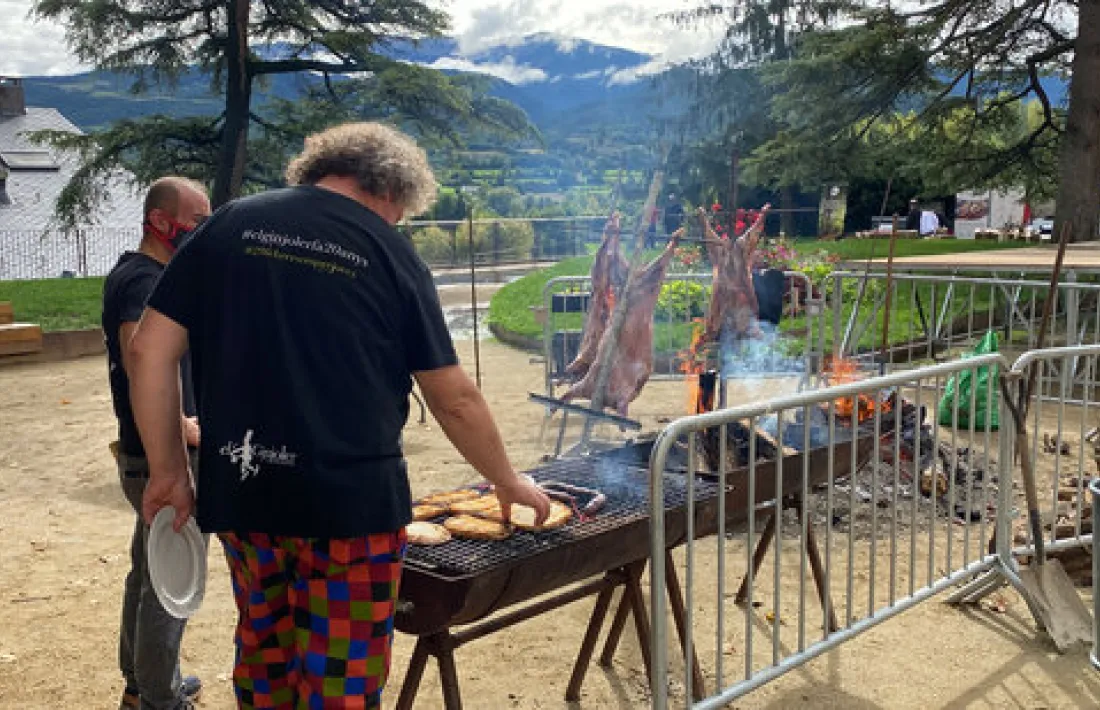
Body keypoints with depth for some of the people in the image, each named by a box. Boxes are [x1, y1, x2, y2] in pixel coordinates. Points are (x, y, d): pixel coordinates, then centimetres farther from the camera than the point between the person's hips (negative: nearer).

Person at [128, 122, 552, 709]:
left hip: (240, 494, 4)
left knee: (265, 659, 22)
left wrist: (169, 471, 8)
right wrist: (508, 481, 14)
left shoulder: (231, 224, 5)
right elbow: (454, 400, 0)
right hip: (350, 501, -3)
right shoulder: (389, 251, -3)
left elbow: (150, 348, 1)